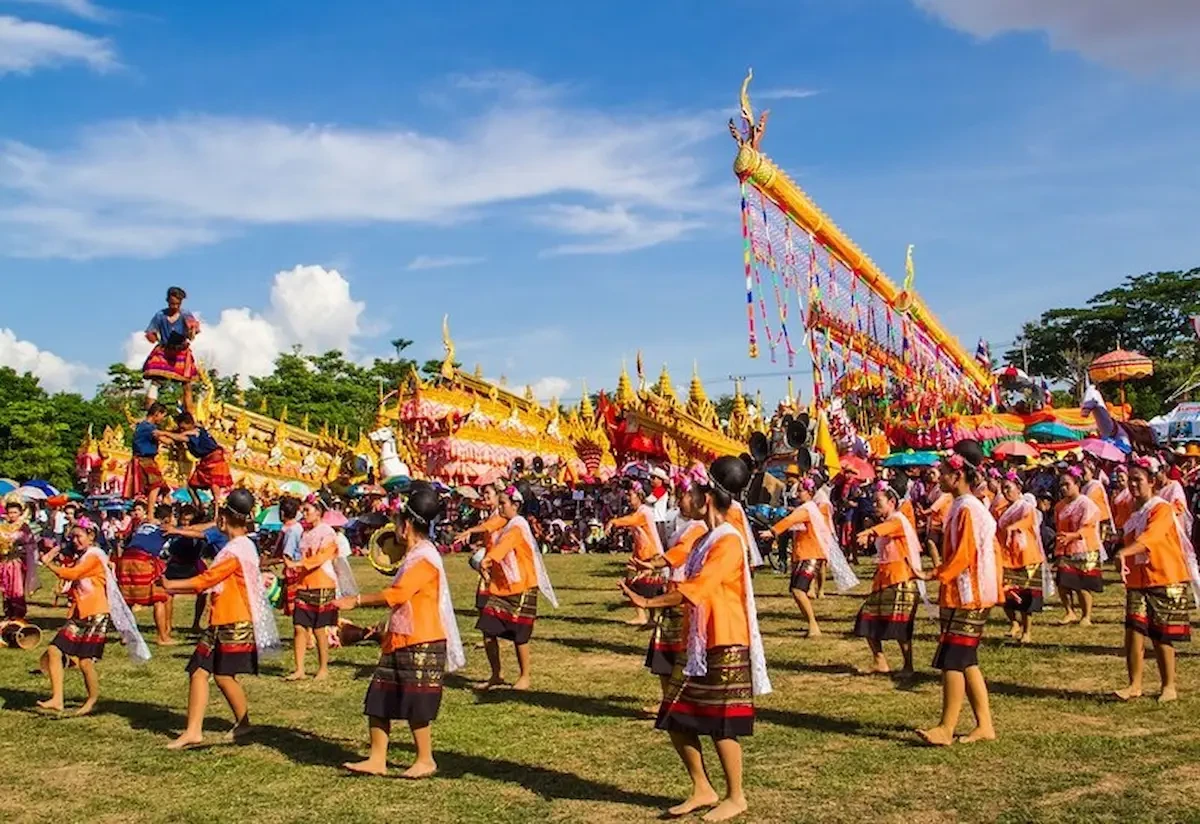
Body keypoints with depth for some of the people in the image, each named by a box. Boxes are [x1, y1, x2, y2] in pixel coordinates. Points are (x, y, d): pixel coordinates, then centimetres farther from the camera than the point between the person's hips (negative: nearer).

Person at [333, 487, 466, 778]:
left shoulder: (425, 557, -16)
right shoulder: (413, 555, 16)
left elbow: (397, 594, -24)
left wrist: (356, 600, -21)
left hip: (421, 644, -10)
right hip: (399, 640, 10)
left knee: (415, 705, 0)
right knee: (379, 700, 8)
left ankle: (426, 761, 13)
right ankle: (377, 759, 14)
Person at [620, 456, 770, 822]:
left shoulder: (729, 541, -16)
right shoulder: (707, 540, 16)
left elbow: (695, 589, -26)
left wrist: (648, 603, -28)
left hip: (724, 645, -10)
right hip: (696, 643, 10)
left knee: (721, 723, -1)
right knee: (677, 719, 9)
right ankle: (703, 790, 21)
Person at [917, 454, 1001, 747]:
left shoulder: (966, 510, -15)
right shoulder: (964, 508, 16)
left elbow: (963, 556, -21)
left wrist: (937, 574, -16)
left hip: (966, 596, -10)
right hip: (965, 595, 10)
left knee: (952, 661, -7)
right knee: (966, 662, 12)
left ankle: (946, 729, -4)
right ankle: (984, 725, 16)